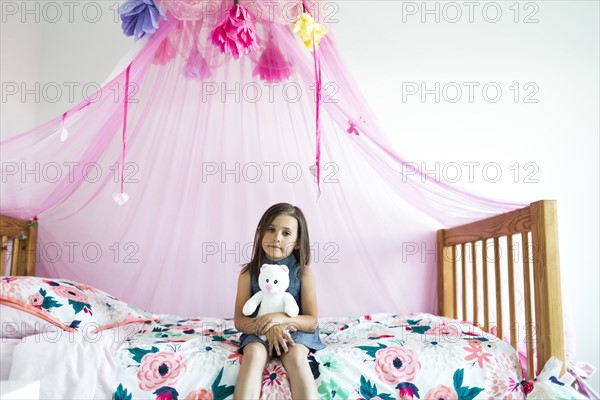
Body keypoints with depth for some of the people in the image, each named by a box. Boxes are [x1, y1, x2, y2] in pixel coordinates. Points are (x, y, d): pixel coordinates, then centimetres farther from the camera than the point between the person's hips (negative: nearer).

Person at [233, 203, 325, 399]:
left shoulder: (304, 273, -7)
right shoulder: (249, 272, -5)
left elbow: (312, 322, -7)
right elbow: (239, 321, -6)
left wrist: (280, 318, -26)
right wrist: (268, 328, -26)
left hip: (296, 331, 0)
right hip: (258, 332, 1)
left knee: (296, 355, -33)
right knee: (254, 353, -32)